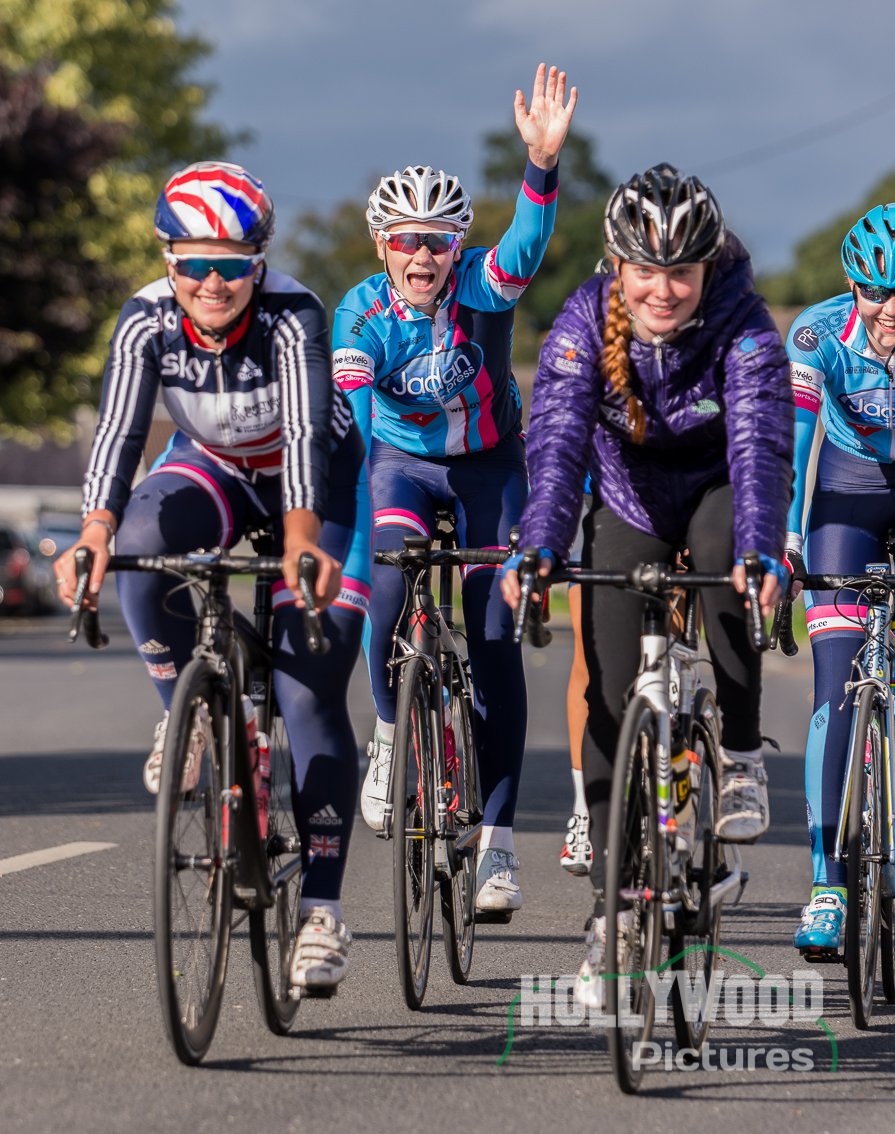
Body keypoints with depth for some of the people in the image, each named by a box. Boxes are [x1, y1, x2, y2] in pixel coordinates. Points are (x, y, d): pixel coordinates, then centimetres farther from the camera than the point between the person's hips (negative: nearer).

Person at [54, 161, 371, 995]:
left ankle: (321, 907, -8)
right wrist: (94, 536, -50)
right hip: (214, 472, 3)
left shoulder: (295, 318, -31)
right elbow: (119, 431, -33)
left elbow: (304, 434, -43)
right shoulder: (148, 322, -22)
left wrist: (301, 542, -59)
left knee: (310, 693, -13)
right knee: (141, 546, -32)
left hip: (316, 490, -3)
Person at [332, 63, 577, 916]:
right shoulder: (362, 314, -19)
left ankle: (496, 842, -3)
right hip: (402, 462, 0)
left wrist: (542, 161, -61)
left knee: (493, 639, -7)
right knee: (392, 577, -30)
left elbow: (527, 246, -43)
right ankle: (390, 734, -5)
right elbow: (346, 427, -26)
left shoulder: (482, 285, -22)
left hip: (488, 467, 0)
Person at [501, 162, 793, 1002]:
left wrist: (760, 555, -56)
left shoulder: (743, 326, -27)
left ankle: (741, 756, -17)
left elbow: (760, 445, -39)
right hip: (630, 507, 2)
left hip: (717, 496, -2)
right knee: (612, 697, -7)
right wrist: (536, 551, -51)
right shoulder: (586, 322, -24)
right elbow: (557, 442, -34)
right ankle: (610, 908, 3)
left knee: (726, 553, -37)